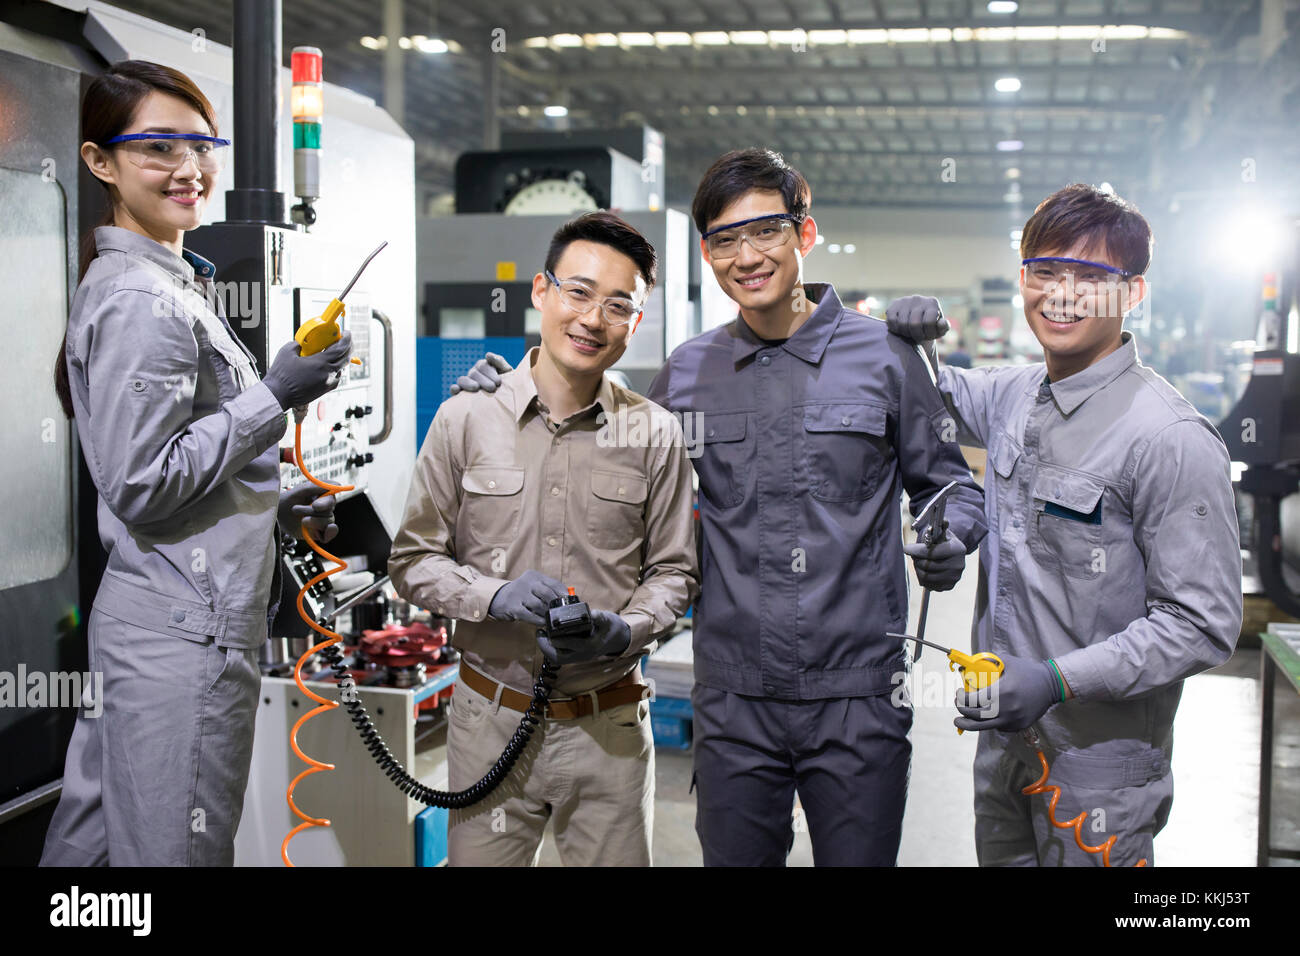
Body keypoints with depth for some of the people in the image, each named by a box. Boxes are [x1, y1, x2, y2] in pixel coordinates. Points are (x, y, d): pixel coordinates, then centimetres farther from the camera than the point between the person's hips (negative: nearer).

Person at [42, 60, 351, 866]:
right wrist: (273, 400, -16)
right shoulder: (140, 302, -16)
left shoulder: (169, 286, 15)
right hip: (185, 635, -10)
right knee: (178, 848, 2)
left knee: (90, 842, 18)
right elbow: (140, 486, -19)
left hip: (147, 619, 10)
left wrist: (281, 503, 15)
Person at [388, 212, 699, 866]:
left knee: (615, 860, 12)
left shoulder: (654, 435, 0)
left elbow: (674, 571, 7)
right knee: (477, 859, 11)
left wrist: (624, 631, -13)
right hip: (491, 720, 0)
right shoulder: (465, 419, -2)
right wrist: (496, 597, -16)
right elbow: (413, 560, 2)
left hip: (610, 729, 1)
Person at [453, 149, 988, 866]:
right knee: (736, 858, 14)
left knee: (858, 858, 10)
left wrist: (949, 542, -16)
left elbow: (947, 483, 7)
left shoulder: (884, 356, -1)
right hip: (733, 699, 2)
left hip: (858, 698, -2)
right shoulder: (686, 374, 5)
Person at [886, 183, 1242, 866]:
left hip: (1100, 763, -7)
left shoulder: (1171, 438, -18)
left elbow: (1203, 624, -19)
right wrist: (909, 340, 1)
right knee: (1001, 857, 21)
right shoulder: (1012, 396, 3)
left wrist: (1059, 680, -26)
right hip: (1003, 734, 7)